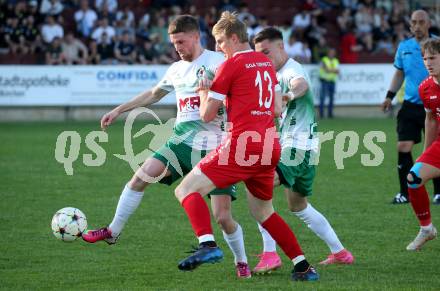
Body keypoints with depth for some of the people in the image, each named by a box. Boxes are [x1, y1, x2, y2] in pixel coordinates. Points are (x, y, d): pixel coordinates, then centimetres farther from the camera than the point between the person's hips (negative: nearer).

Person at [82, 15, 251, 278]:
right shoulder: (177, 69, 14)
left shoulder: (216, 62, -7)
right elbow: (153, 94, 31)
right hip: (181, 141, 6)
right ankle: (113, 231, 1)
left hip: (213, 149, -6)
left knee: (222, 216, -7)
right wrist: (119, 111, 33)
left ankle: (242, 262, 17)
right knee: (141, 176, -13)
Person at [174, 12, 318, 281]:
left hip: (242, 144, -8)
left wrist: (204, 91, 17)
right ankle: (303, 266, 18)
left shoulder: (231, 65, -5)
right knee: (263, 211, 24)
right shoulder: (267, 62, 16)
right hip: (270, 146, 8)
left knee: (187, 190, -8)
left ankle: (208, 245, -30)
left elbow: (207, 115, -3)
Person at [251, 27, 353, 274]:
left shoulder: (292, 70, -15)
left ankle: (270, 254, -29)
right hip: (293, 144, 11)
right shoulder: (278, 73, 17)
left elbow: (301, 84, -41)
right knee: (298, 205, 23)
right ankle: (340, 252, 32)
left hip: (299, 145, -11)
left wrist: (290, 94, -63)